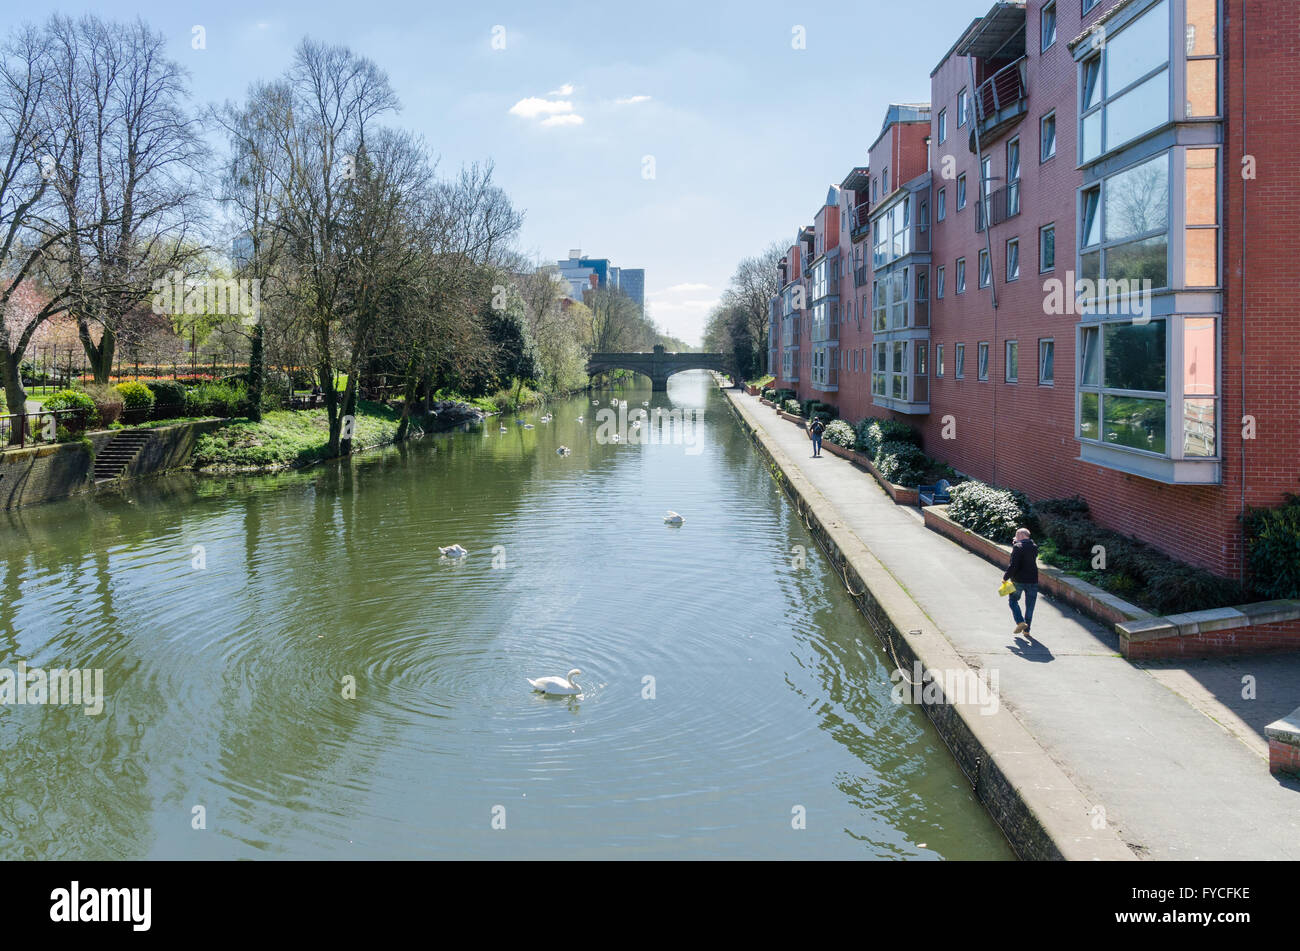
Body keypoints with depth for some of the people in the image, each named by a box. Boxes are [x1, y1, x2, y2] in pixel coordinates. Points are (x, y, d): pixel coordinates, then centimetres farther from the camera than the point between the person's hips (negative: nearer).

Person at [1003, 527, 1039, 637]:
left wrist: (1005, 577, -10)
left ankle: (1020, 622, 0)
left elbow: (1014, 565, -20)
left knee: (1013, 600, 17)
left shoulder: (1018, 547, -15)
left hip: (1018, 580, -5)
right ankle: (1026, 630, 16)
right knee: (1029, 606, 11)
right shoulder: (1034, 547, 6)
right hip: (1032, 580, 5)